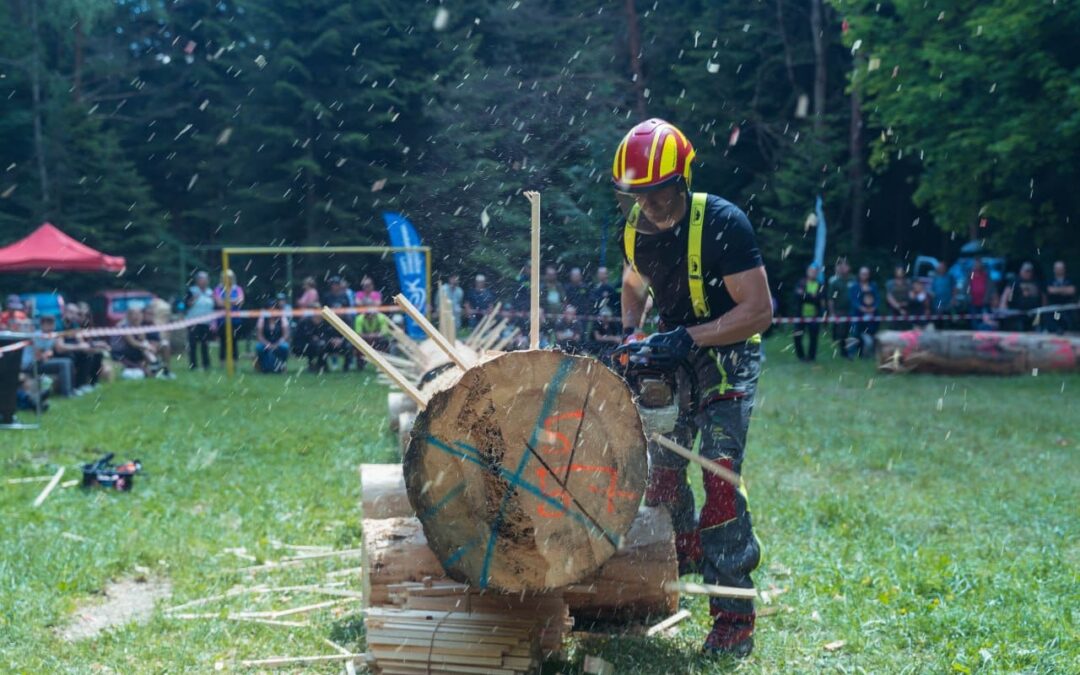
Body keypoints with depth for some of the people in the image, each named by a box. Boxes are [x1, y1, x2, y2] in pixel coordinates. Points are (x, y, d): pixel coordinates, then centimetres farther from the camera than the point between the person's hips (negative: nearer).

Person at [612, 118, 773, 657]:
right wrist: (632, 335, 1)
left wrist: (686, 339, -31)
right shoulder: (635, 228, -4)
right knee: (661, 465, 13)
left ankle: (734, 617, -12)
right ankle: (684, 555, 42)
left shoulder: (721, 223, -25)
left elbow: (758, 310, -26)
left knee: (720, 475, -15)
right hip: (675, 354, 7)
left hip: (728, 355, -7)